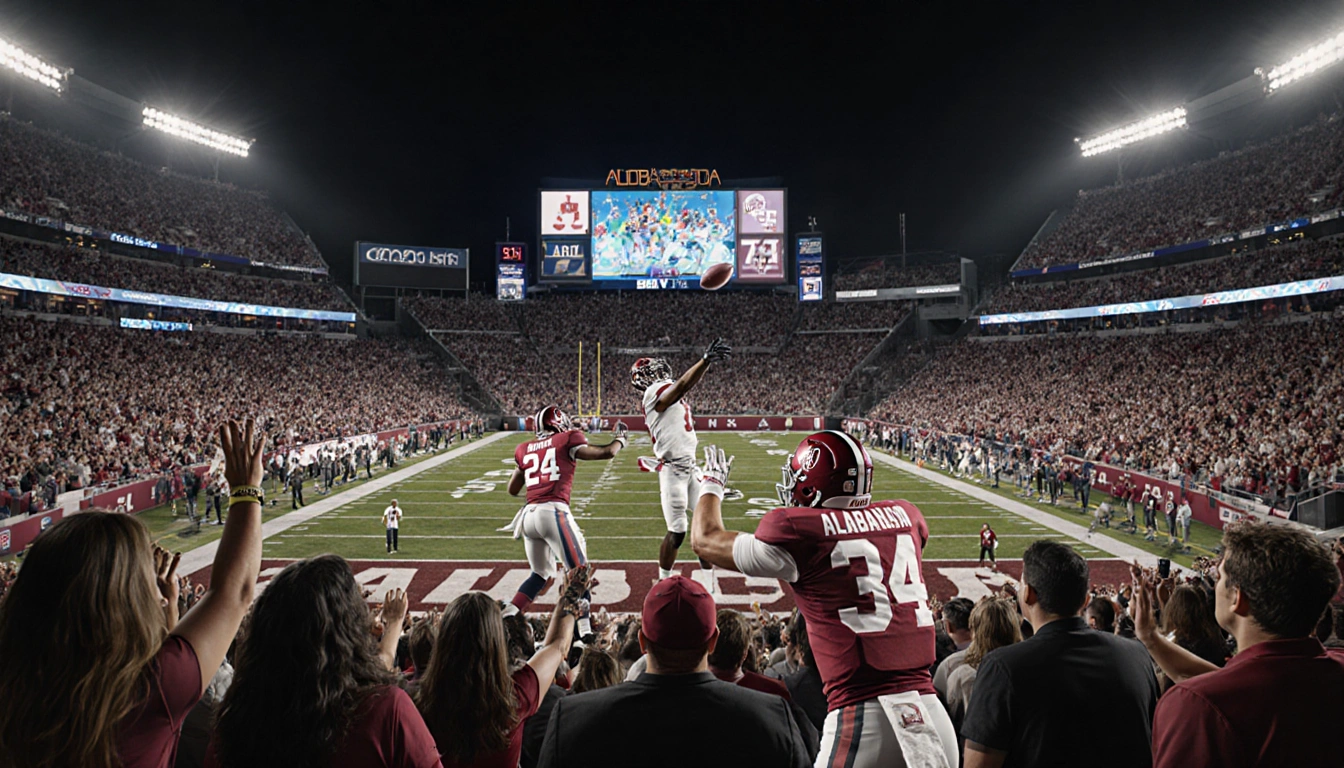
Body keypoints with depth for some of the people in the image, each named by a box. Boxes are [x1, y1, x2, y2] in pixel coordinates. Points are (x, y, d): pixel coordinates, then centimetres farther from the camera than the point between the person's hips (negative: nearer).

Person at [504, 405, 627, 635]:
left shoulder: (524, 449, 19)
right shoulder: (567, 440, 6)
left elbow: (512, 490, 27)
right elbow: (607, 453, 4)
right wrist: (620, 438, 24)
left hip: (529, 514, 6)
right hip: (554, 512, -6)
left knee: (540, 573, 22)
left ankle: (505, 617, 13)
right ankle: (584, 630, -2)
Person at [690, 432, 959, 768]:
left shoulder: (798, 532, -7)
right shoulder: (905, 517, 7)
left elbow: (706, 540, 7)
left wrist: (712, 484, 26)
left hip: (864, 715, -5)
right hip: (931, 711, 5)